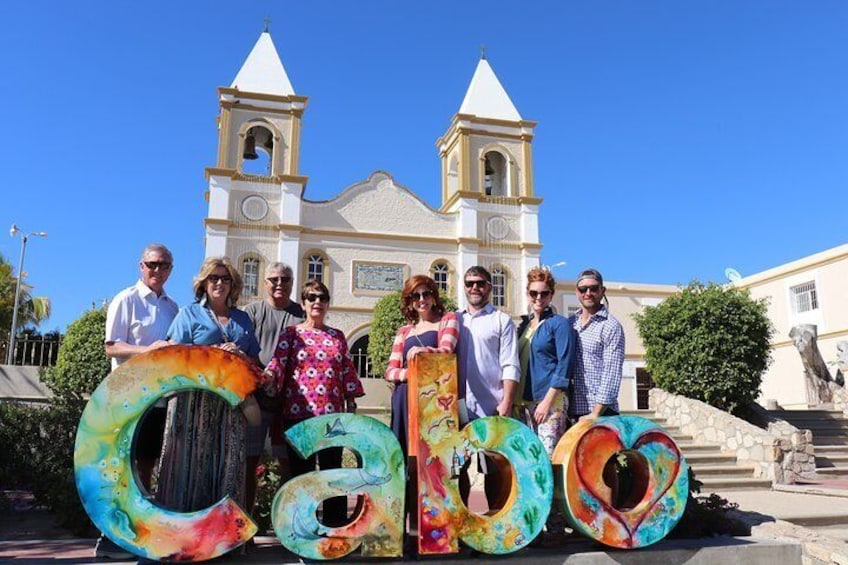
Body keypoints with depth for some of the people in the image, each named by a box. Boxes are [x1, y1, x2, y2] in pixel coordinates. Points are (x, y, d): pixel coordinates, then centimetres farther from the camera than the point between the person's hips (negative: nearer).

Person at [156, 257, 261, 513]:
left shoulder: (242, 319, 19)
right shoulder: (190, 313, 9)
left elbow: (255, 362, 18)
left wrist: (239, 355, -3)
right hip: (195, 398, -3)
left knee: (228, 459, 0)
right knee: (192, 458, -5)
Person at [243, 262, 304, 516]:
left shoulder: (302, 315, 11)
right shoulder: (253, 311, 8)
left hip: (291, 401, 1)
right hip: (256, 398, -1)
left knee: (288, 461, 7)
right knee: (249, 459, 3)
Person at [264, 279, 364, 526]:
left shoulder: (337, 336, 14)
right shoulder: (291, 334, 7)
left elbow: (348, 372, 12)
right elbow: (278, 362, -7)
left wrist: (351, 407, 7)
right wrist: (268, 376, -28)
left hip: (332, 413, 2)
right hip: (299, 413, -2)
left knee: (332, 469, 5)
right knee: (301, 471, 5)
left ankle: (336, 525, 14)